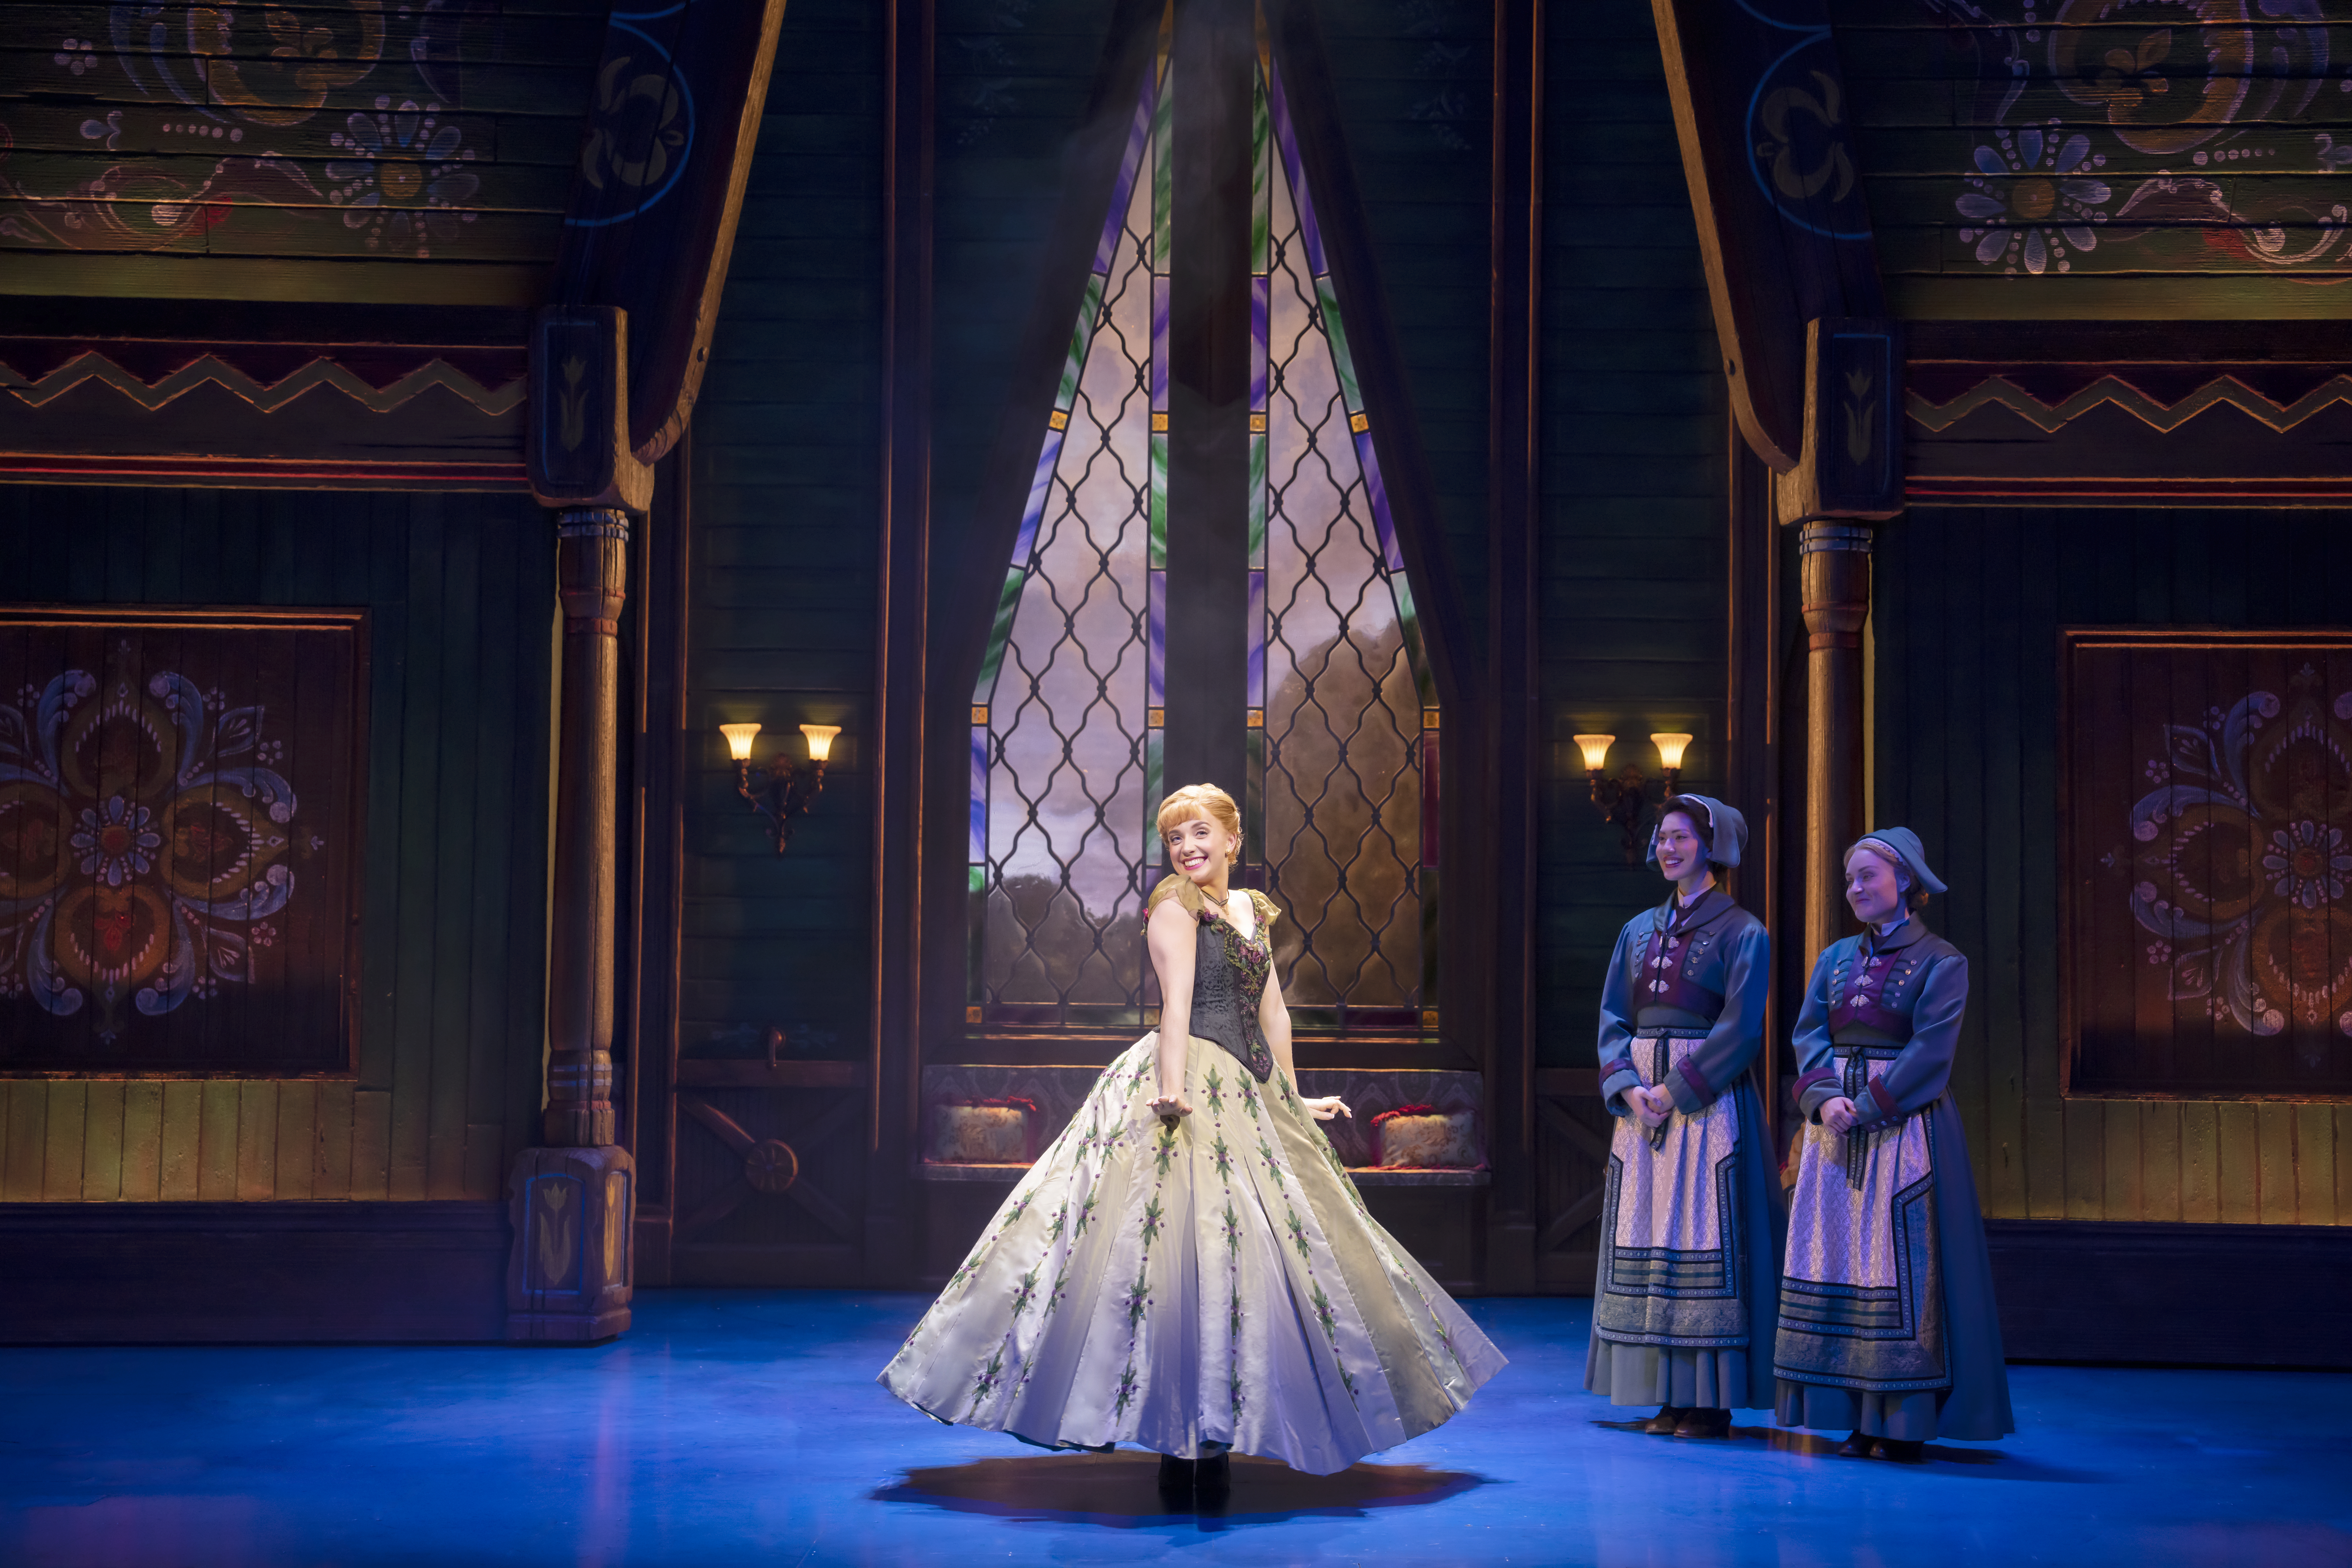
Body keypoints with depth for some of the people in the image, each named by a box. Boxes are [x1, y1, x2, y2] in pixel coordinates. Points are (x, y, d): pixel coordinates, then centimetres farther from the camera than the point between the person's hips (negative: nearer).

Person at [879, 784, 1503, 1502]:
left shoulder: (1253, 911, 18)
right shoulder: (1176, 905, -3)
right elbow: (1176, 1002, -16)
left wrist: (1295, 1101, 23)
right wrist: (1173, 1084, -29)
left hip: (1247, 1096, 8)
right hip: (1189, 1091, -8)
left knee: (1248, 1255, 6)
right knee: (1181, 1241, -13)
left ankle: (1209, 1438, 12)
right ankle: (1179, 1442, -14)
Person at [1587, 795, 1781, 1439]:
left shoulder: (1742, 933, -4)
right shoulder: (1640, 931, 13)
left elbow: (1741, 1029, -11)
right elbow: (1614, 1020, 10)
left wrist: (1678, 1090, -16)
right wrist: (1628, 1086, -7)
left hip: (1710, 1105, -6)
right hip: (1643, 1102, 6)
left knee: (1706, 1239, -5)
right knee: (1647, 1240, 4)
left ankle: (1713, 1400, 0)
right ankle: (1668, 1395, 10)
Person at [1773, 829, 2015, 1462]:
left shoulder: (1940, 961, -2)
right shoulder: (1835, 958, 14)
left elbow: (1930, 1050, -11)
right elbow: (1810, 1034, 6)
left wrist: (1868, 1106, -17)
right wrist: (1824, 1099, -12)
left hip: (1905, 1125, -5)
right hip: (1836, 1127, 5)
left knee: (1905, 1264, -6)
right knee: (1836, 1259, 3)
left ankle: (1906, 1421, -1)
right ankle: (1858, 1419, 9)